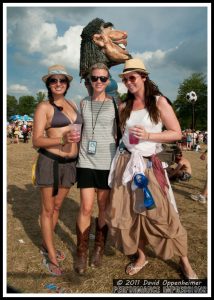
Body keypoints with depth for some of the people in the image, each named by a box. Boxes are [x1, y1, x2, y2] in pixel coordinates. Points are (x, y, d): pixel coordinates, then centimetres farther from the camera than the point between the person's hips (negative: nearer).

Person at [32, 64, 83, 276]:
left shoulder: (73, 105, 11)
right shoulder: (44, 107, -6)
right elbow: (36, 141, -13)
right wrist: (62, 140, -26)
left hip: (70, 163, 6)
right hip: (50, 161, -5)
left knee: (57, 206, 18)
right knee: (48, 209, 7)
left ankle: (46, 245, 38)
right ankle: (51, 257, 22)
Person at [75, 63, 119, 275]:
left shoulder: (115, 104, 0)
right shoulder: (83, 103, 8)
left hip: (107, 162, -1)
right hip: (86, 162, 1)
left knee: (103, 207, 10)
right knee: (86, 208, 0)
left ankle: (99, 249, 27)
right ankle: (81, 253, 18)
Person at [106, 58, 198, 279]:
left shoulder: (159, 102, -3)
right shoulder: (124, 107, 8)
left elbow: (176, 133, -7)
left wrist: (148, 135, -17)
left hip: (149, 164, -4)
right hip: (125, 162, 4)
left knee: (159, 212, -1)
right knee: (128, 212, 7)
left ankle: (184, 260, 21)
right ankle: (141, 257, 28)